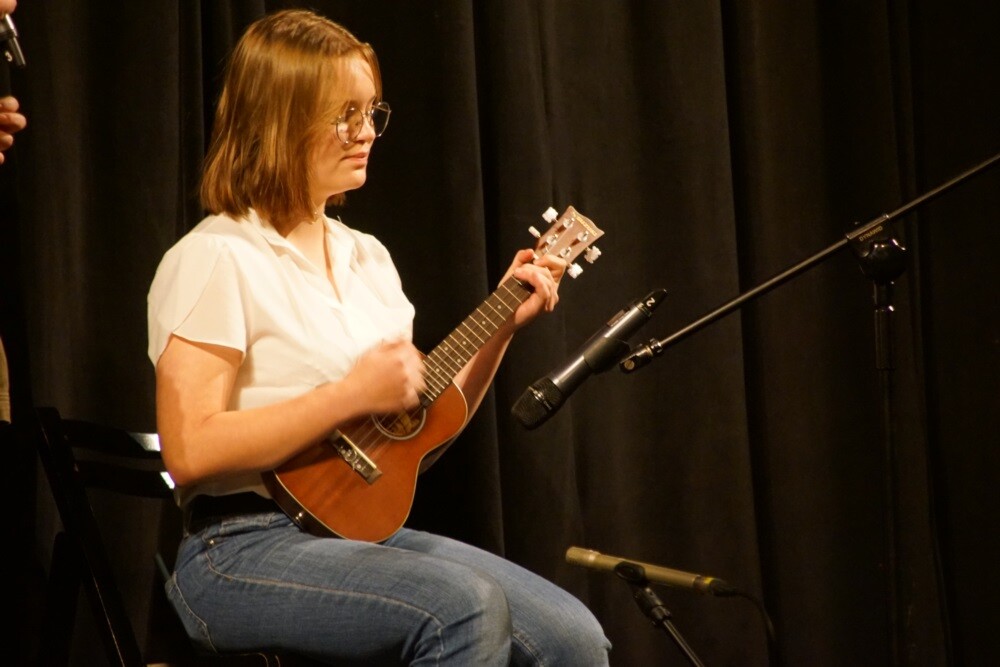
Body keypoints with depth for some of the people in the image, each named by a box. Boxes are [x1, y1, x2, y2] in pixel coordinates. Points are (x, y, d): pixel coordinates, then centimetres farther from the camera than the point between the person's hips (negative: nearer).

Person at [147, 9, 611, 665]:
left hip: (367, 530, 8)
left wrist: (501, 327, 10)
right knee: (468, 606, -31)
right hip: (243, 549, -7)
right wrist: (350, 395, -19)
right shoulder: (217, 259, -10)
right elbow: (189, 451, -19)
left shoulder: (367, 257, 15)